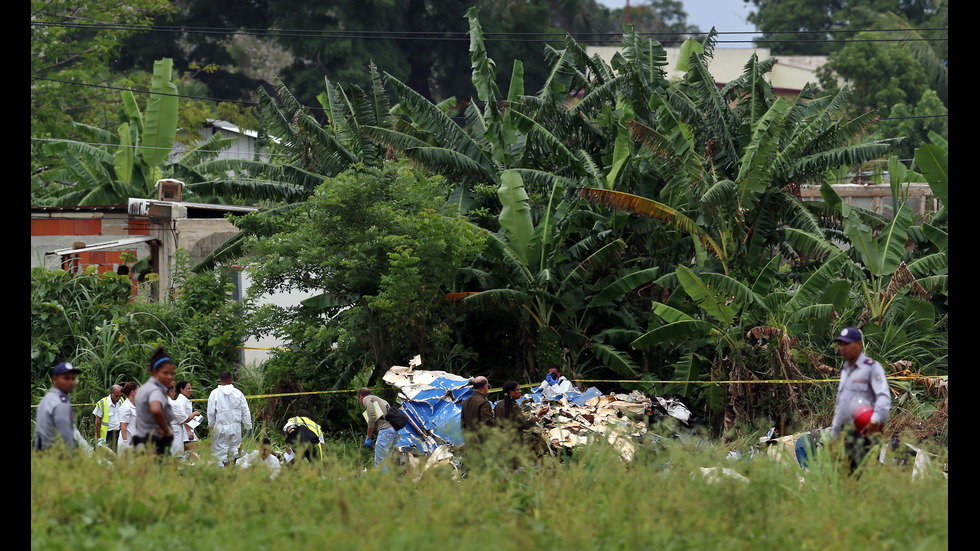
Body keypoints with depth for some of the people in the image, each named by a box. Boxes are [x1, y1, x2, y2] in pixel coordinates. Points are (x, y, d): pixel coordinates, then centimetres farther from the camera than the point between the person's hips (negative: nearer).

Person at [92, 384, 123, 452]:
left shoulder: (121, 401, 6)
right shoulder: (102, 404, -9)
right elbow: (98, 422, -4)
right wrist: (98, 438, -6)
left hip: (119, 433, 4)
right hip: (107, 435, -4)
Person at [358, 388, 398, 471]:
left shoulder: (366, 399, 6)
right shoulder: (380, 400, 32)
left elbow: (372, 417, -9)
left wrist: (368, 438, -4)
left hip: (385, 430, -9)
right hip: (395, 431, 9)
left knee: (379, 462, -10)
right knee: (384, 461, 14)